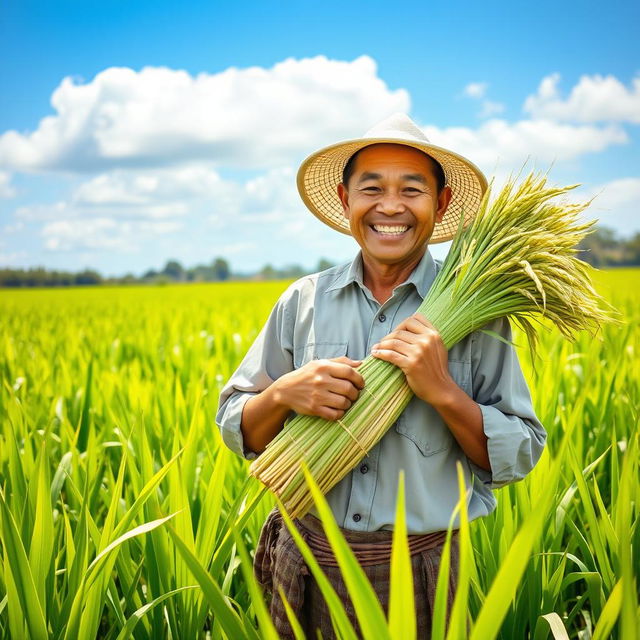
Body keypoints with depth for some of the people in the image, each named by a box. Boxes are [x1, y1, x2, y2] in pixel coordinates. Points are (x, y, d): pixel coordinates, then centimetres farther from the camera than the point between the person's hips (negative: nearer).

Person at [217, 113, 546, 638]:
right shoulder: (302, 302, 1)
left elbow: (520, 456, -5)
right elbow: (237, 430, 5)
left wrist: (443, 391, -20)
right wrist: (284, 394, -16)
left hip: (423, 572, -2)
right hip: (309, 563, 2)